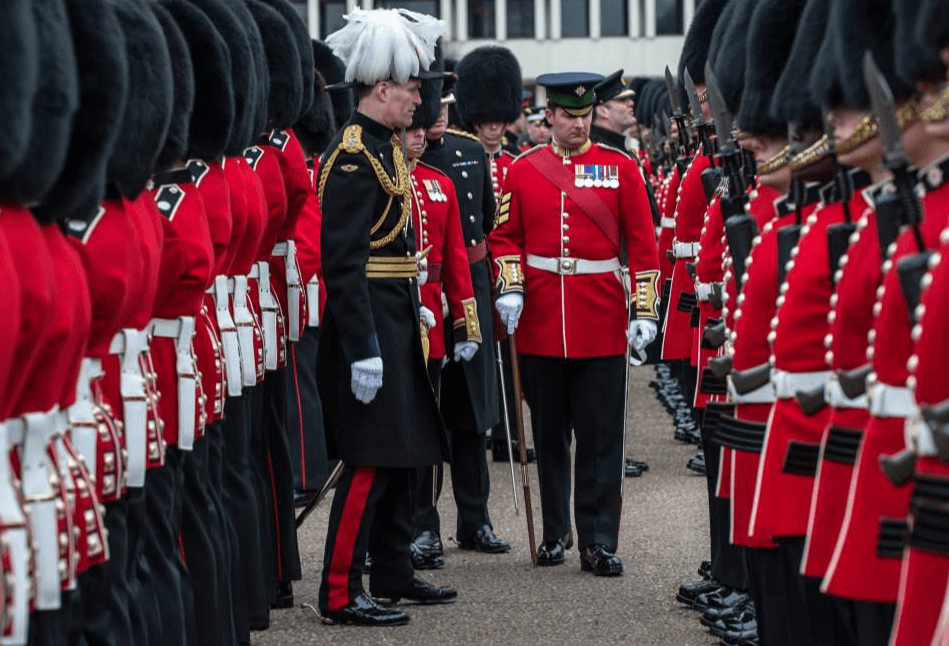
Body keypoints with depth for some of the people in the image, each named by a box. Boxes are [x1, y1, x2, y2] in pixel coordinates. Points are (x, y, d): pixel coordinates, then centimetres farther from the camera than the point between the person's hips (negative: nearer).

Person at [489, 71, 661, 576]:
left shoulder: (620, 168, 2)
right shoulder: (523, 170, 5)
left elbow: (643, 244, 1)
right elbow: (505, 236, 9)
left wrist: (644, 310, -4)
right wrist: (510, 288, -7)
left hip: (602, 326, -1)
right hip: (540, 324, 2)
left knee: (601, 438, -1)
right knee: (549, 435, 10)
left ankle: (598, 543, 1)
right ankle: (554, 533, 22)